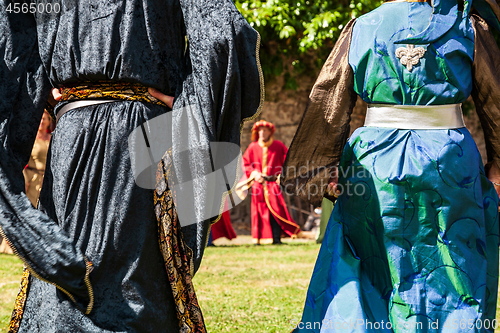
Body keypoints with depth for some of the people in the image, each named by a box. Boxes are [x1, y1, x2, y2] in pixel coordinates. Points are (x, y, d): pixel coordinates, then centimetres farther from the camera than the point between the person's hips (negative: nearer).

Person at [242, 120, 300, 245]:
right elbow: (246, 164, 10)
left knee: (275, 210, -11)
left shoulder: (278, 146, 5)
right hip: (258, 184, 2)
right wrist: (254, 174, -4)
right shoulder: (253, 147, 8)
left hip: (273, 182, -2)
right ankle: (259, 238, 1)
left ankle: (276, 238, -11)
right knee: (259, 211, -1)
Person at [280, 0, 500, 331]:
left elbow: (328, 106, 5)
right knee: (454, 277, 9)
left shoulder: (361, 29, 3)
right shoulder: (469, 28, 2)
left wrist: (320, 171, 11)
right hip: (449, 162, -1)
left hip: (376, 163, 1)